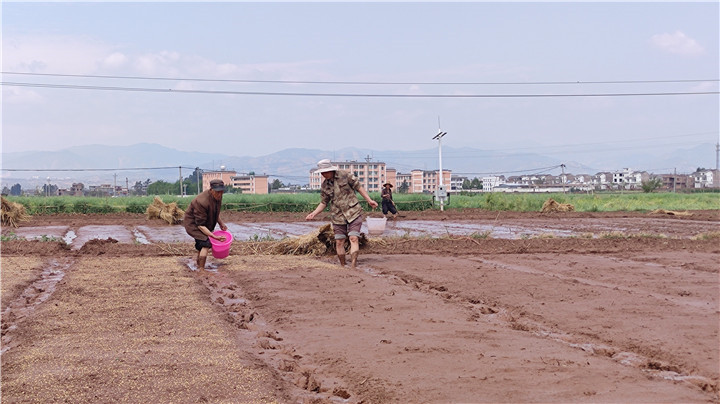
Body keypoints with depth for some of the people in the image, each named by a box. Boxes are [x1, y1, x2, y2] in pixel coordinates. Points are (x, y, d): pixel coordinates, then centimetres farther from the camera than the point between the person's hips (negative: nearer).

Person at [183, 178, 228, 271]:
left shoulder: (218, 197, -10)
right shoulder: (202, 202, -36)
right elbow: (200, 225, -32)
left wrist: (220, 223, -1)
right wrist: (214, 236, -35)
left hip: (205, 223, 9)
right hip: (193, 223, -9)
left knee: (201, 246, 19)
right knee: (206, 244, -22)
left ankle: (199, 267, 37)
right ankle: (201, 270, -18)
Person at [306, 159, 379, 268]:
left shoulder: (345, 175, -6)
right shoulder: (324, 186, 5)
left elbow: (359, 187, 0)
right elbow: (323, 203, 14)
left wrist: (369, 200, -5)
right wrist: (313, 213, 1)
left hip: (353, 213, -4)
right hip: (338, 217, 4)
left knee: (354, 239, -14)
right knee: (339, 242, 3)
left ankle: (353, 266, -20)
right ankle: (342, 266, 17)